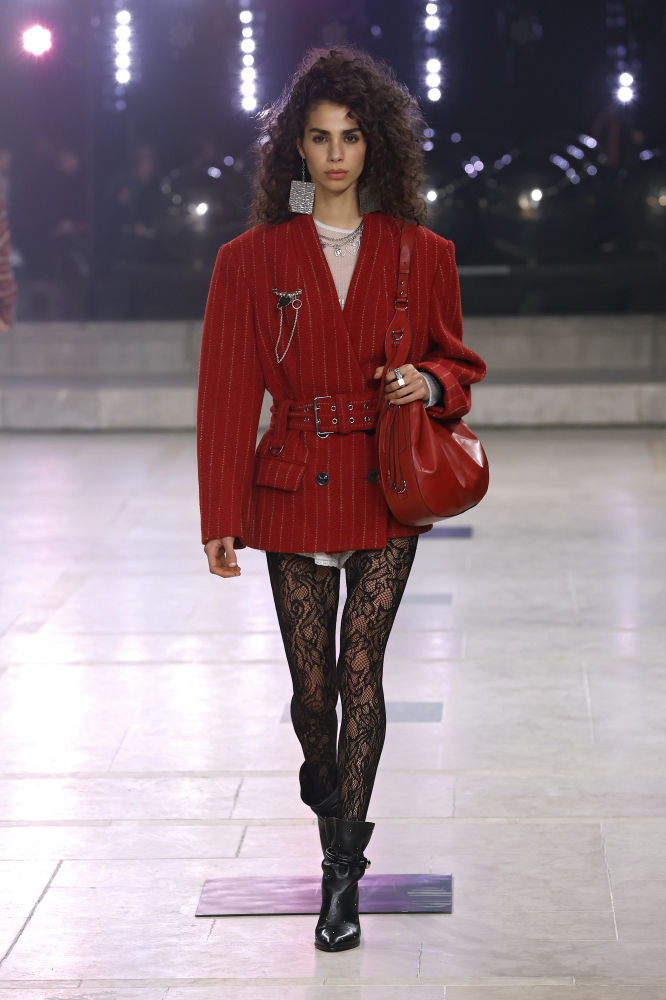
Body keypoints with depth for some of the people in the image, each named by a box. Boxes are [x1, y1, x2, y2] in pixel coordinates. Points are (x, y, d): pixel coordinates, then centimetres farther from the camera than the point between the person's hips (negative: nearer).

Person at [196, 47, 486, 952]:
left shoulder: (421, 255, 2)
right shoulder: (252, 260, -1)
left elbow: (458, 363, 13)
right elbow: (226, 394, 0)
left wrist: (429, 382, -11)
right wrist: (221, 520, -3)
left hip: (388, 488, 0)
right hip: (295, 490, 0)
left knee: (361, 666, -8)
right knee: (311, 683, 6)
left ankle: (343, 874, -3)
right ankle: (327, 790, 40)